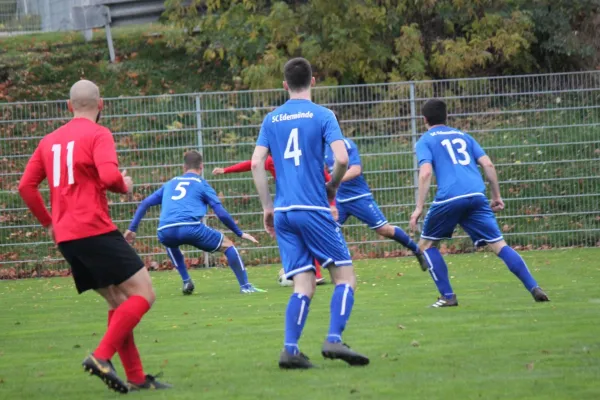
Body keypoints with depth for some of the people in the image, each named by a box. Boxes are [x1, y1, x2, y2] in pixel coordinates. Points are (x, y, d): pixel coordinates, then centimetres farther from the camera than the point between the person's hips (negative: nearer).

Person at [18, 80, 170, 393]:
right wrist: (125, 186, 0)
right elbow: (109, 176, -21)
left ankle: (136, 378, 9)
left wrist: (48, 222, 21)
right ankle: (101, 356, -18)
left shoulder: (50, 140, 16)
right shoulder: (98, 134, -5)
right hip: (94, 230, -8)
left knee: (118, 302, 14)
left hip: (65, 237, 8)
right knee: (143, 294, -4)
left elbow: (26, 185, 13)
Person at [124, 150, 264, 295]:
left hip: (165, 232, 4)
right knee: (227, 244, 16)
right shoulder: (202, 184, 18)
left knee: (171, 243, 41)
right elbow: (222, 214, 11)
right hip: (190, 227, -4)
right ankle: (245, 286, 7)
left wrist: (132, 229, 30)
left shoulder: (170, 184, 30)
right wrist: (240, 233, 21)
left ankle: (186, 281, 28)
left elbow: (145, 203, 27)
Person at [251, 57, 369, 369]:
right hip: (313, 209, -4)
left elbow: (257, 163, 6)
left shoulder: (271, 120, 11)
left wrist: (267, 208, 12)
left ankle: (290, 349, -9)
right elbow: (342, 158, -12)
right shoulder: (322, 115, -1)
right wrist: (332, 187, 8)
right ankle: (334, 340, -14)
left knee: (304, 285, 5)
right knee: (345, 275, 3)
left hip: (283, 212, 4)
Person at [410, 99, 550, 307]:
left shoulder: (425, 141, 12)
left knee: (426, 244, 16)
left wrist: (419, 207, -6)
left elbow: (425, 173, -5)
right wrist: (497, 196, 21)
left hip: (449, 198, -4)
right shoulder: (462, 136, 25)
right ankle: (534, 288, -11)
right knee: (499, 244, 2)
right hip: (476, 196, 4)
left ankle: (448, 296, 8)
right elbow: (488, 164, 15)